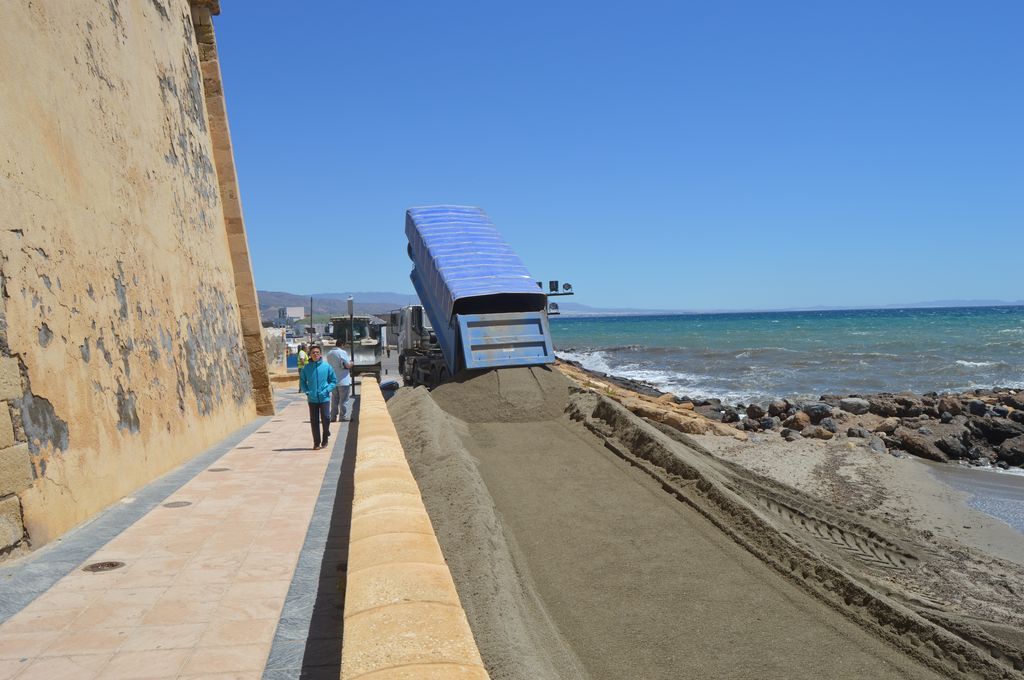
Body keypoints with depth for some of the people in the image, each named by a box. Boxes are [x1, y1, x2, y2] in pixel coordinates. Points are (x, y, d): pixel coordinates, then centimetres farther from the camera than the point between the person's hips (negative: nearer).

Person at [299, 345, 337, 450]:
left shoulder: (326, 366, -2)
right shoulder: (306, 368, 1)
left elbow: (334, 381, 4)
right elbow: (302, 382, 11)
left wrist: (327, 390, -9)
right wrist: (307, 392, -3)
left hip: (324, 398, -1)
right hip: (312, 399, 1)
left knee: (326, 419, -4)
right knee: (314, 421, 6)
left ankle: (325, 439, 20)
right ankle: (316, 442, 16)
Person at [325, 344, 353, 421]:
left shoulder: (329, 353, 8)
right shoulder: (342, 352, -13)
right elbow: (348, 365, -16)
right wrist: (351, 363, 6)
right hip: (343, 380, -6)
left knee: (334, 400, 13)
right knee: (344, 400, 1)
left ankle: (333, 417, 15)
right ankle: (344, 416, 4)